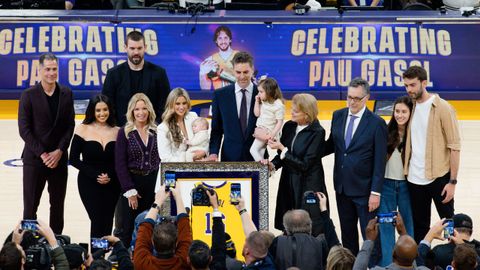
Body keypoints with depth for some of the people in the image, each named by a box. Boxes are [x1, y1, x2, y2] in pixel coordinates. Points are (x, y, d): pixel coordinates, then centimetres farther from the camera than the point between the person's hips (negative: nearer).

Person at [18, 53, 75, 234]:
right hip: (34, 159, -3)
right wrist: (42, 154, -13)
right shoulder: (29, 95, -5)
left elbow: (70, 126, 3)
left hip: (59, 159, 3)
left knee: (57, 205, 8)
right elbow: (24, 129, -8)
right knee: (30, 205, 0)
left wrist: (59, 151, -9)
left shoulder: (66, 94, 4)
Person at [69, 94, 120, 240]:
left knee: (107, 223, 3)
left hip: (112, 185, 2)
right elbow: (74, 159, -4)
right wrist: (95, 175, -12)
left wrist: (110, 176, -11)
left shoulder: (116, 132, 2)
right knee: (98, 220, -10)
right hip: (89, 184, -2)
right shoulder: (83, 130, -3)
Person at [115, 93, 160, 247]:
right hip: (132, 183, -2)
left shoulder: (156, 132, 7)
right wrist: (130, 191, -10)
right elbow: (120, 164, -4)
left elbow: (161, 160, 8)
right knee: (127, 228, -1)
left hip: (153, 184, 3)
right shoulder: (125, 133, -1)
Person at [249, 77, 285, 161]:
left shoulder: (278, 105, -18)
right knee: (260, 153, 13)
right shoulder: (263, 102, 4)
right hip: (260, 131, 8)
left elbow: (280, 122, -16)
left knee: (253, 149, -13)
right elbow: (257, 114, 6)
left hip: (267, 133, -8)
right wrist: (257, 101, -1)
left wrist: (273, 134, -24)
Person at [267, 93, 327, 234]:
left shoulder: (317, 132, -14)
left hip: (308, 187, -6)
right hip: (288, 185, 6)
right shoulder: (289, 126, 3)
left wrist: (282, 149, -17)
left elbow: (304, 164, -17)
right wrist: (273, 164, -6)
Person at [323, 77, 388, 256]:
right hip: (342, 187, 6)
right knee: (347, 232, 16)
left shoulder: (376, 123, -12)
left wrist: (376, 192, -14)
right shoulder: (338, 116, 3)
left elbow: (379, 161, -12)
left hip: (364, 189, -5)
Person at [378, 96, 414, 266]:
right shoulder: (386, 132, -2)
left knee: (408, 224, 7)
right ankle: (386, 263, 11)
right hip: (386, 183, 1)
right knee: (385, 225, 4)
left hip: (406, 184, -1)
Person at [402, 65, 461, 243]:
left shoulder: (442, 108, -10)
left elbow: (454, 147, -11)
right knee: (419, 228, 13)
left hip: (438, 177, -5)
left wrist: (452, 181, -14)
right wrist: (406, 171, 4)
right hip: (414, 179, 5)